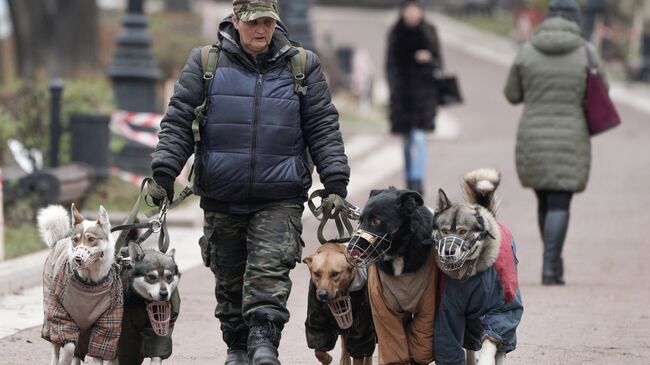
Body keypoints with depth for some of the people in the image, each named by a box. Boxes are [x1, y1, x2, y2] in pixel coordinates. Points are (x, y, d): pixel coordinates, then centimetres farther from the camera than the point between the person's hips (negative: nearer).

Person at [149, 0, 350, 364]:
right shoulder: (206, 63, 4)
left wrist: (335, 183, 0)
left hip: (279, 200, -1)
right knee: (229, 276, 9)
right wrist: (163, 173, -5)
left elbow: (324, 129, 7)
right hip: (222, 200, 1)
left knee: (269, 269, -16)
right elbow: (178, 123, 5)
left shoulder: (302, 66, 6)